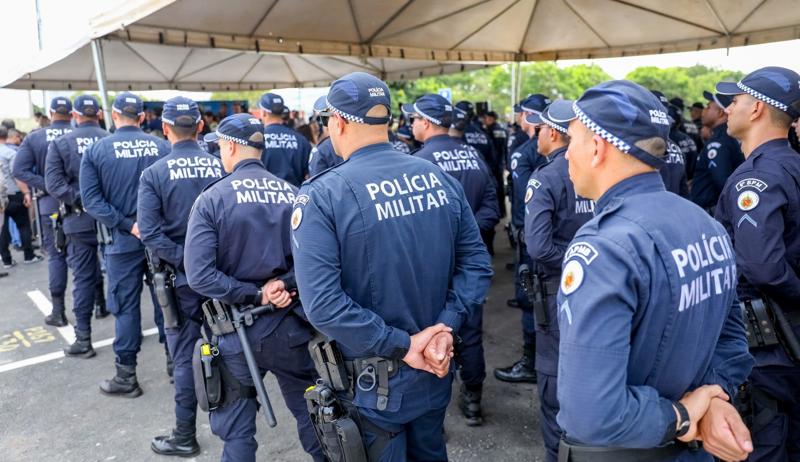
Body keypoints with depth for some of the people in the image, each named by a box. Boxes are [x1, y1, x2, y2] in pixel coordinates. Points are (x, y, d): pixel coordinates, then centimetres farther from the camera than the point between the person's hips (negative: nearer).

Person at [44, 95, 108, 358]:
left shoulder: (60, 143, -2)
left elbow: (53, 183, -11)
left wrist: (80, 200, -13)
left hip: (79, 221, 0)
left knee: (83, 278, 7)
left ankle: (83, 339, 11)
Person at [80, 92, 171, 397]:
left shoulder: (96, 151, -4)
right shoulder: (162, 146, -2)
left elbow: (91, 200, -10)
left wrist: (127, 226, -12)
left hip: (124, 240, -1)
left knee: (125, 306, 7)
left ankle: (126, 377, 15)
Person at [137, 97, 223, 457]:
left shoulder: (154, 173, -9)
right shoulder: (221, 166, -5)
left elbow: (150, 233, -18)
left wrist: (184, 260, -14)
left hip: (182, 277, -2)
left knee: (185, 356, 8)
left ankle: (185, 437, 20)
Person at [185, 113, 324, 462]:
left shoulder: (213, 198, -9)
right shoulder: (294, 195, -1)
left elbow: (199, 276, -18)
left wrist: (255, 295, -14)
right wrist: (286, 284, -11)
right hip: (293, 324, 3)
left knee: (236, 430, 15)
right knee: (311, 414, 20)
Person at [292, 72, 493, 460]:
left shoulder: (321, 196, -18)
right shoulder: (440, 177, -2)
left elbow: (322, 303, -26)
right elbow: (477, 263, -2)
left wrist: (402, 346, -19)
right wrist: (445, 327, -9)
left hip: (372, 383, -5)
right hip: (434, 369, 5)